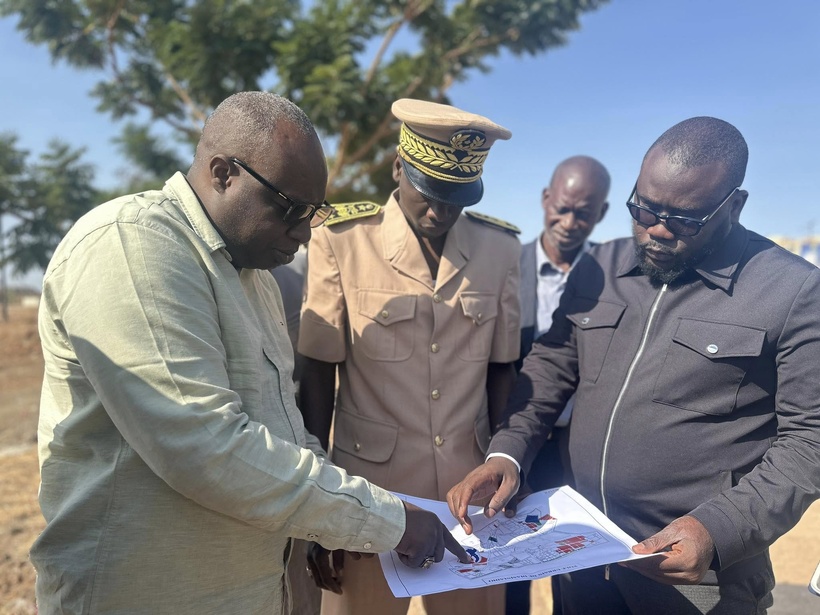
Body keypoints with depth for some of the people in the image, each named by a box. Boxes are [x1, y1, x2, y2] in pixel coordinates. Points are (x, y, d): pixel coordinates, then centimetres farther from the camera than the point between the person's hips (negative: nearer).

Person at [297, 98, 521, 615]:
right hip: (369, 492, -2)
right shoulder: (340, 243, -11)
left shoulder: (501, 249, -1)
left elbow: (501, 371, 6)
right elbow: (318, 375, -6)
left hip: (471, 491, 3)